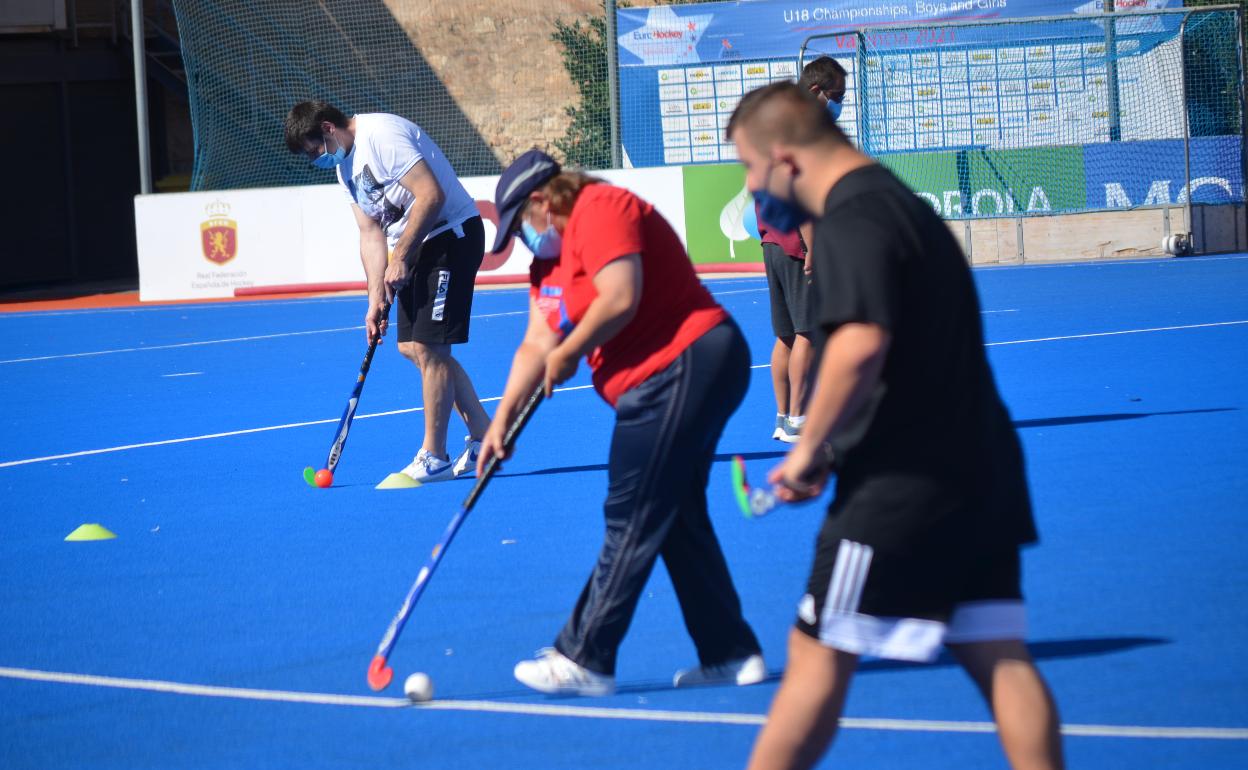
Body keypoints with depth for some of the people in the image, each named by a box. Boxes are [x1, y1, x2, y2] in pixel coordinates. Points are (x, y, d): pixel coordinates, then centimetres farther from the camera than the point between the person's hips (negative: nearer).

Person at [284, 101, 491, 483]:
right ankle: (483, 437, 16)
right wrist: (375, 299, 4)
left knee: (428, 347, -10)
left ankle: (433, 457, -3)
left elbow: (431, 195, -25)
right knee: (412, 347, 9)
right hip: (416, 248, 10)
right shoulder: (345, 166, 13)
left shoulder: (382, 135, -18)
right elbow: (371, 233, 13)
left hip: (453, 234, -10)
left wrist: (400, 258, -22)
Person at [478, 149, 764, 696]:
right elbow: (536, 345, 18)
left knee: (631, 521, -8)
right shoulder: (550, 258, 19)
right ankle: (731, 655, 17)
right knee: (678, 521, 13)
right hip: (662, 383, 11)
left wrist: (567, 354, -9)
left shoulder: (600, 211, -12)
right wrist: (502, 419, 9)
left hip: (684, 369, -11)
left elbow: (620, 298, -23)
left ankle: (583, 660, -6)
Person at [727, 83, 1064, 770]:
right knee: (997, 655, 5)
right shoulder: (904, 205, 19)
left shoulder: (851, 223, -13)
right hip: (979, 473, 9)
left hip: (899, 483, -9)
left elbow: (860, 344, -28)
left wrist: (809, 449, -17)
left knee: (819, 655, 0)